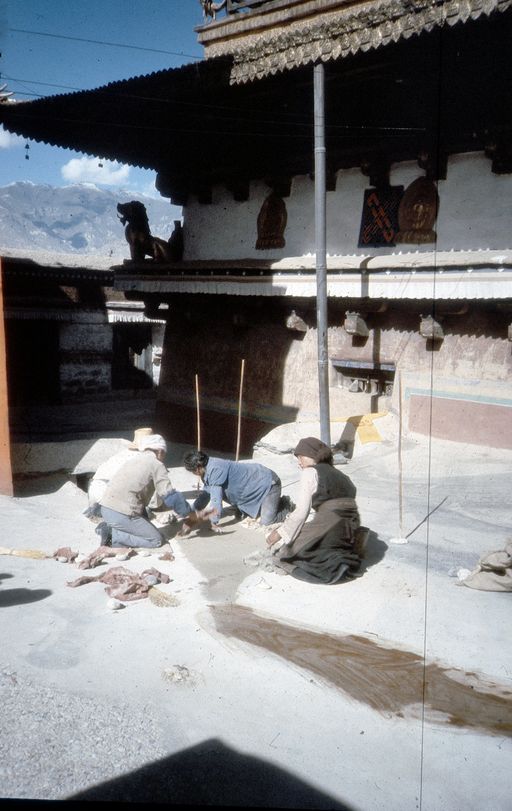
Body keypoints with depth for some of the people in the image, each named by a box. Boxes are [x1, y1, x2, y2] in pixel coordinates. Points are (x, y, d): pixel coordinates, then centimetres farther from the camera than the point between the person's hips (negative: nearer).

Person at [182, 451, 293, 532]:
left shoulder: (215, 470, -29)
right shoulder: (209, 468, 2)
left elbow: (216, 498, -29)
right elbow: (205, 494, 15)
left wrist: (214, 523, -19)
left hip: (268, 482, -10)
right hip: (258, 483, 10)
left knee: (266, 522, -13)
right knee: (249, 515, 19)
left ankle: (286, 505, 11)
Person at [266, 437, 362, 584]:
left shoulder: (310, 472, 1)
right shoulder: (340, 475, 22)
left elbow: (301, 513, -5)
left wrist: (280, 533, 6)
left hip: (328, 528, -8)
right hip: (350, 531, 8)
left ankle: (331, 562, -11)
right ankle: (343, 557, 4)